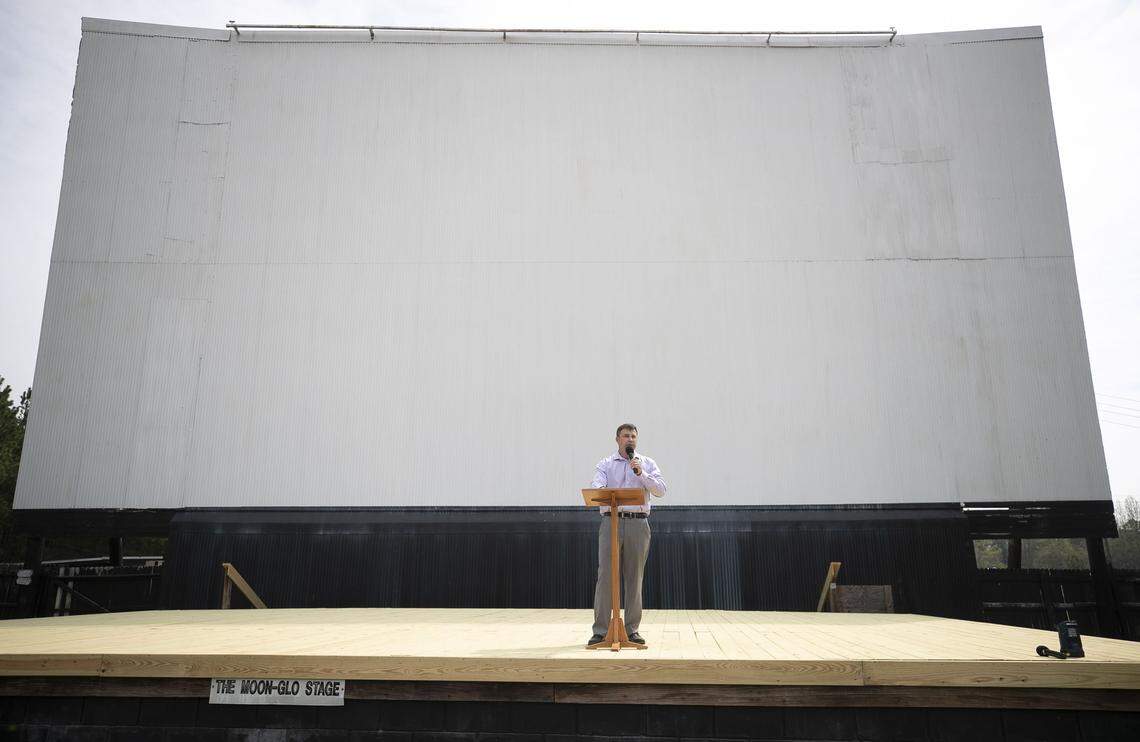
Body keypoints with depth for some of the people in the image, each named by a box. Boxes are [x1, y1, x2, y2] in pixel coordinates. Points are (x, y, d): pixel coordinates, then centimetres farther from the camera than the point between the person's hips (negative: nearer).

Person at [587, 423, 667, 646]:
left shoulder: (647, 463, 15)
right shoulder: (605, 464, 12)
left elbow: (661, 490, 2)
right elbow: (596, 485, -6)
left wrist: (642, 473, -9)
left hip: (638, 523, 1)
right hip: (611, 521, -1)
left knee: (634, 577, 4)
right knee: (605, 575, -6)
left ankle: (632, 629, 11)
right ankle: (600, 629, -1)